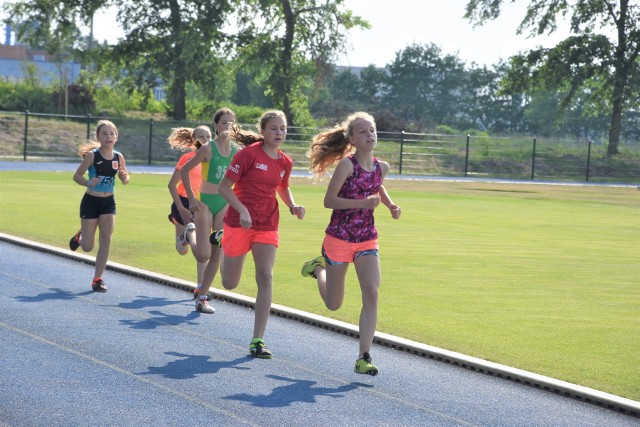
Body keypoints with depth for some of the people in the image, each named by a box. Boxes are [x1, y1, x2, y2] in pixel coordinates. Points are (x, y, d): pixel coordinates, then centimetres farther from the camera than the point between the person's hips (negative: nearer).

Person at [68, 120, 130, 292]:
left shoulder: (119, 157, -2)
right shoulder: (92, 155, -13)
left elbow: (125, 179, 10)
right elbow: (77, 176, -8)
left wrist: (125, 177, -14)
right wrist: (88, 183, -28)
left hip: (108, 202, 3)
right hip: (90, 202, -3)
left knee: (106, 241, -8)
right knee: (88, 247, 1)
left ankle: (97, 279, 2)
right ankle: (79, 237, 38)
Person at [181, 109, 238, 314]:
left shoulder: (237, 150, 2)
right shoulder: (208, 148, -11)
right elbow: (185, 170, -5)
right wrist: (191, 198, -8)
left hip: (225, 203, 4)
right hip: (206, 202, -4)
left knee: (217, 254, 2)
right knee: (203, 256, -8)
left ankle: (202, 296, 12)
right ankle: (191, 231, 25)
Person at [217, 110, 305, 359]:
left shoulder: (285, 162, 5)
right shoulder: (250, 153, -12)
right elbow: (224, 187, -11)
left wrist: (293, 207, 5)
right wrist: (242, 210, -24)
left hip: (267, 226, 4)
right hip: (239, 223, -4)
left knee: (265, 277, -12)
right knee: (230, 284, 8)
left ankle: (258, 341, -8)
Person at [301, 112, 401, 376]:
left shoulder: (381, 167, 3)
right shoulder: (347, 164, -15)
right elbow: (329, 200, -16)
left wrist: (390, 205, 8)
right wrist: (363, 203, -26)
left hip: (367, 240, 4)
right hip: (339, 238, -4)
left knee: (371, 294, -15)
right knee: (333, 304, 10)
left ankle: (363, 358, -12)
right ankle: (318, 268, 43)